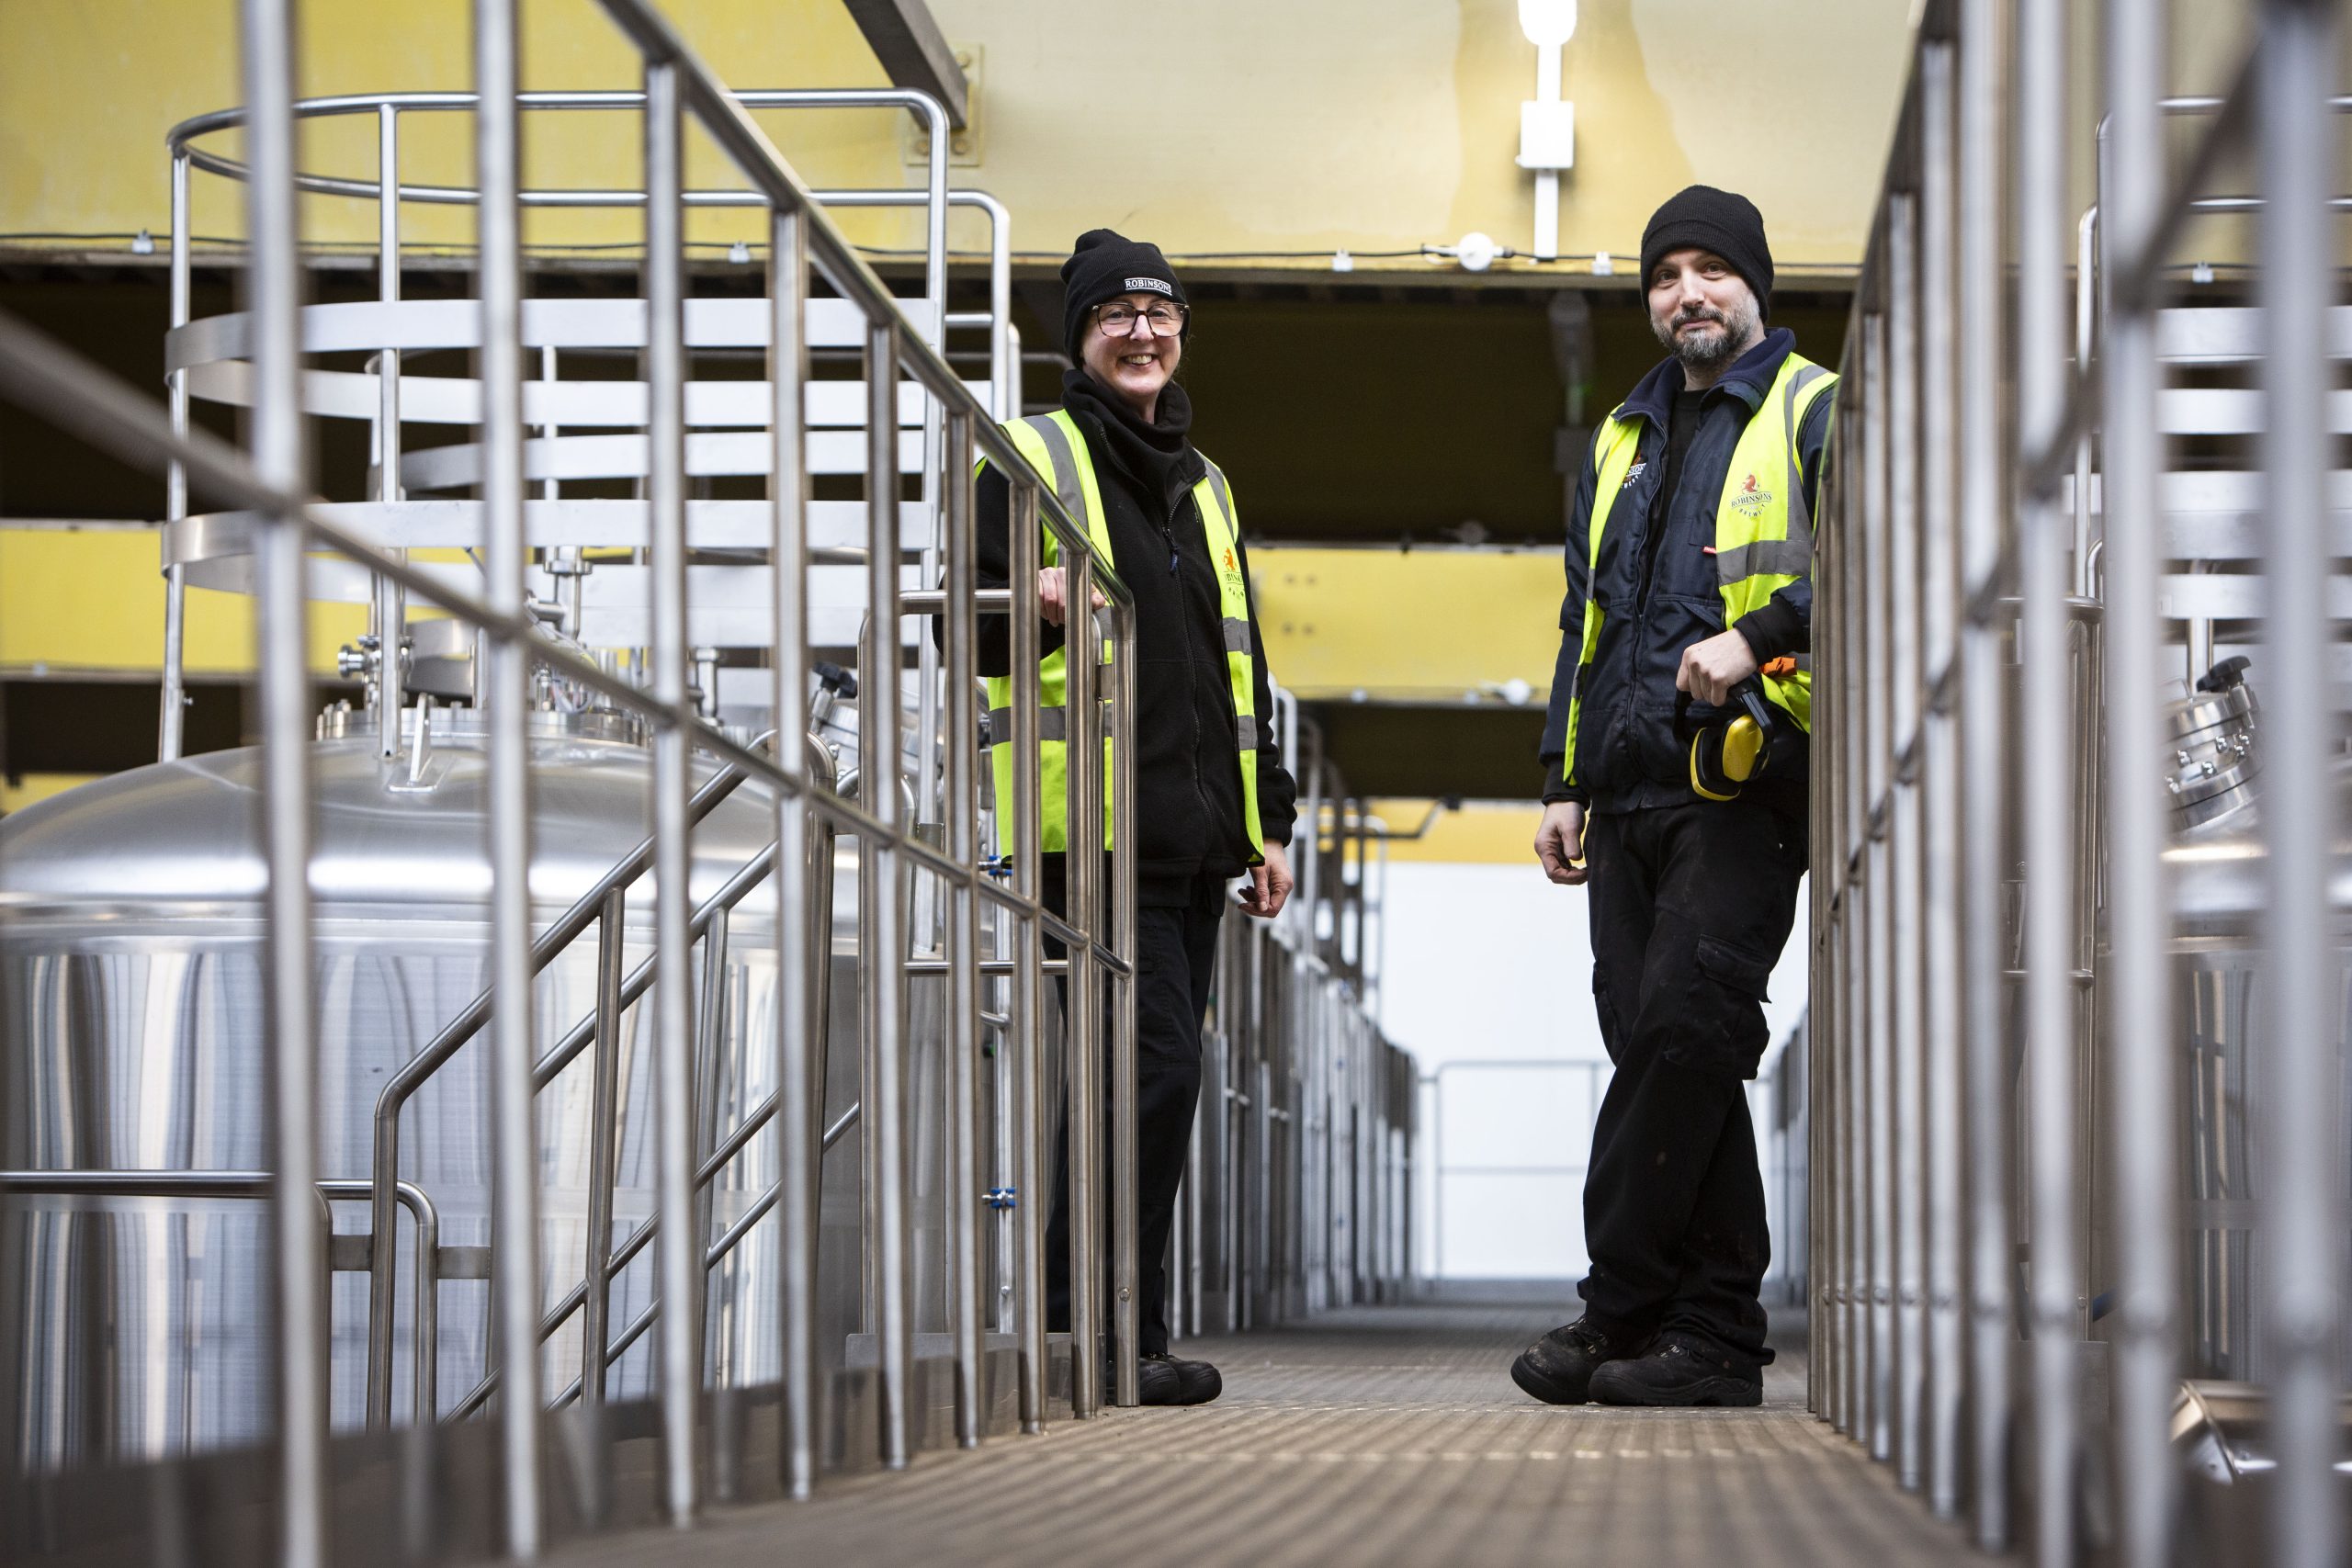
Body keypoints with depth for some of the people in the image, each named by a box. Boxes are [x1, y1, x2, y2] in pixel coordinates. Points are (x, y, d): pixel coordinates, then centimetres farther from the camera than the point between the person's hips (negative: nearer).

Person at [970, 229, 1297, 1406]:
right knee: (1154, 1064, -15)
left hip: (1193, 829, 7)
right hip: (1093, 826, -7)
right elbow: (975, 629, -4)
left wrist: (1267, 822, 20)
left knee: (1148, 1072, 6)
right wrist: (1034, 609, -27)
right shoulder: (1031, 458, 2)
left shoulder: (1203, 486, 24)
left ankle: (1077, 1327, 12)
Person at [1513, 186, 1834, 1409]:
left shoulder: (1816, 415, 3)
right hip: (1631, 793, 7)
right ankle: (1718, 1334, 7)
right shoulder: (1623, 439, 23)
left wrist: (1757, 634, -21)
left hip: (1744, 787, -7)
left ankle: (1617, 1310, -11)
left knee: (1681, 1028, -16)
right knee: (1659, 1048, 4)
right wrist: (1563, 781, 19)